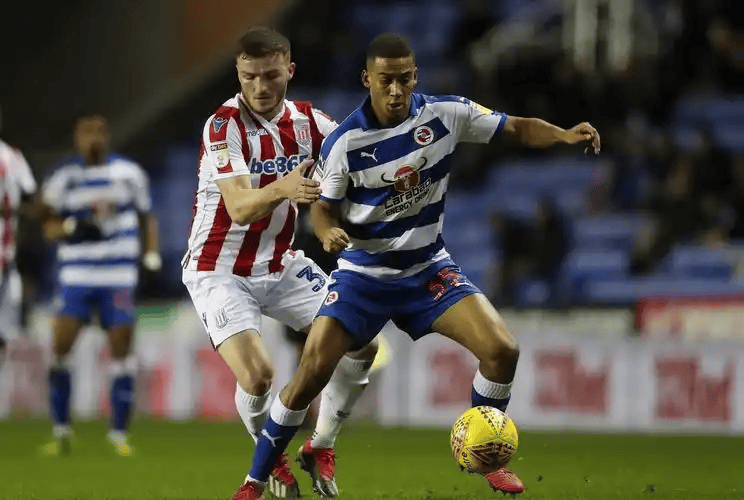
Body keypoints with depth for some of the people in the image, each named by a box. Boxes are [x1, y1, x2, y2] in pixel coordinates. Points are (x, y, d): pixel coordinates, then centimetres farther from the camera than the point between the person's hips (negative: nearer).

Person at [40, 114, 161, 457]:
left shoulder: (129, 173, 7)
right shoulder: (63, 178, 3)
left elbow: (146, 217, 18)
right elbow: (49, 228, 3)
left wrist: (152, 254, 4)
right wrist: (75, 227, -17)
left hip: (119, 275, 1)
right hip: (76, 276, -1)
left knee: (121, 351, -3)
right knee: (60, 345, -10)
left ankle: (119, 433, 7)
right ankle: (61, 432, 1)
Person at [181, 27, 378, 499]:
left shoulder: (308, 121, -5)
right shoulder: (224, 125, -22)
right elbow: (239, 209, -33)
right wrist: (283, 189, -53)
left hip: (282, 264, 6)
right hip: (220, 272, -6)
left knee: (361, 346, -2)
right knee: (256, 374, -23)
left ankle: (320, 448, 18)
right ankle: (272, 461, 7)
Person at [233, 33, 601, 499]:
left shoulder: (445, 114, -10)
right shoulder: (345, 141, -16)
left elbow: (517, 127, -2)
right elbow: (324, 207, -7)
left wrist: (565, 135, -21)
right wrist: (329, 232, -30)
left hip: (429, 268, 2)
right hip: (363, 274, -2)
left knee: (502, 350, -15)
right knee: (311, 373, -15)